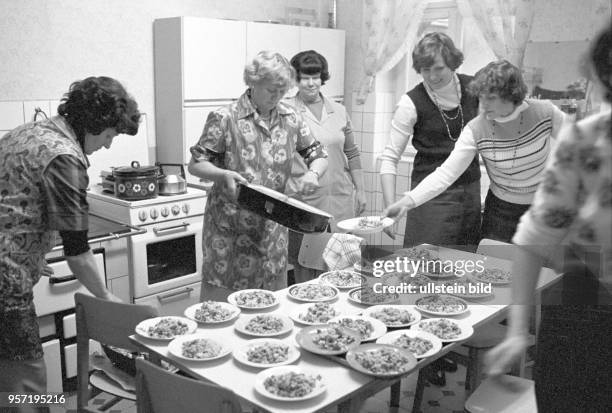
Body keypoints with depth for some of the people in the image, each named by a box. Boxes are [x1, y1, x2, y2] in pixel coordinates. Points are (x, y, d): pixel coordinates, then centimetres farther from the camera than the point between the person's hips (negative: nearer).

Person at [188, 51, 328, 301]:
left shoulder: (290, 118, 4)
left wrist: (313, 173, -11)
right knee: (223, 303, 3)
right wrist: (223, 174, -25)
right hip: (230, 226, -4)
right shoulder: (225, 118, -9)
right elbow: (196, 163, -5)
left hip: (272, 226, 4)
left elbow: (319, 155, 11)